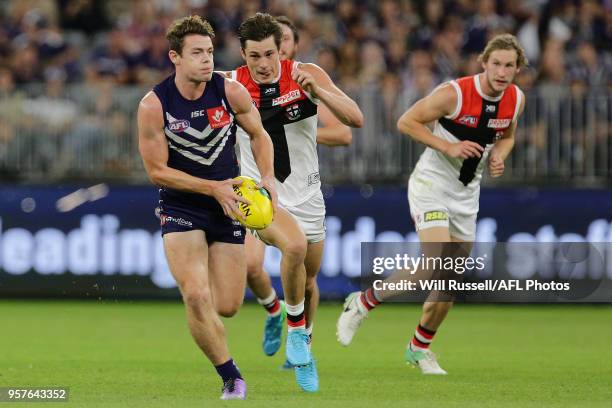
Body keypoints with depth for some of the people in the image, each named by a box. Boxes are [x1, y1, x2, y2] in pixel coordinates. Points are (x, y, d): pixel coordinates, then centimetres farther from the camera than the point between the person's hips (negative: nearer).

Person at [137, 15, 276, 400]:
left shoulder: (231, 91, -9)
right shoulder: (154, 105, -16)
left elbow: (259, 134, 8)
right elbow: (157, 170, -11)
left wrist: (267, 177, -9)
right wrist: (213, 188, -19)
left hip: (228, 207, 3)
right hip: (181, 207, -3)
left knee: (227, 307, 3)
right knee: (197, 298, -21)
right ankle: (232, 379, -4)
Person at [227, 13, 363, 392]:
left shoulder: (306, 74, -11)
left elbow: (356, 119, -15)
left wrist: (318, 92, -30)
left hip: (306, 194, 2)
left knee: (308, 282, 16)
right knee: (295, 245, -32)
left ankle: (302, 347, 44)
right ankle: (295, 328, -9)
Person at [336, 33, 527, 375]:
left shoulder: (516, 99, -2)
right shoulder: (454, 93, -21)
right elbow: (407, 121, -14)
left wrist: (499, 156, -5)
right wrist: (449, 147, -23)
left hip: (467, 192, 6)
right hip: (432, 184, -6)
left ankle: (420, 347, 28)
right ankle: (363, 303, -3)